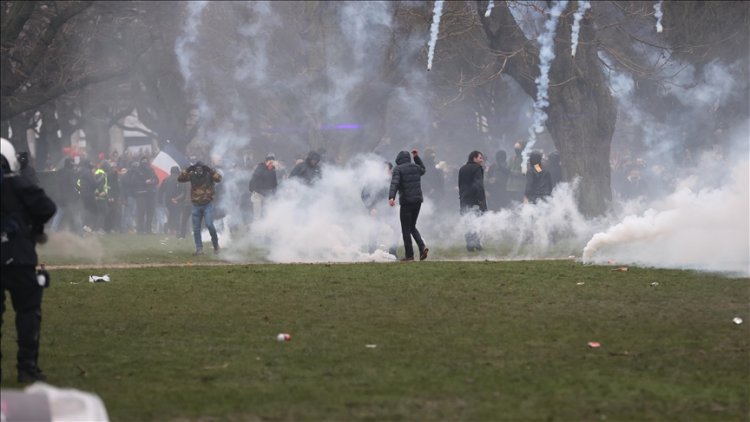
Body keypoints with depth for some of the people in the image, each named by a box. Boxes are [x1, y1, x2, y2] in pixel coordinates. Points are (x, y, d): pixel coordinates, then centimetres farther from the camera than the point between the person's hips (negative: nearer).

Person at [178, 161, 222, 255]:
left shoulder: (209, 175, -6)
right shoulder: (192, 176, 1)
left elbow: (218, 178, -23)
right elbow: (179, 178, -6)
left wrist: (210, 170, -25)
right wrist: (187, 170, -14)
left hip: (207, 205, -3)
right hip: (196, 205, 3)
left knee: (209, 225, -15)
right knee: (196, 228, 2)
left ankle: (215, 244, 5)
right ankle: (199, 248, 8)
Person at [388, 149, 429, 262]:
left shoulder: (398, 169, -6)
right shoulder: (416, 167, 11)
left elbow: (394, 183, -22)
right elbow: (423, 170, 36)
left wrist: (391, 197, -34)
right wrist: (417, 157, 38)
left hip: (406, 201, -6)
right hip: (418, 200, 6)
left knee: (406, 229, 2)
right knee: (412, 226, 18)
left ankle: (409, 254, 1)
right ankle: (422, 247, -2)